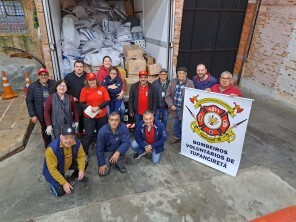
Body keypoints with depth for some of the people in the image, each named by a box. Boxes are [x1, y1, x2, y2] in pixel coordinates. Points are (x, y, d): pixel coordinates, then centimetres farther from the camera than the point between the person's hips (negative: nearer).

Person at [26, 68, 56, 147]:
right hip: (42, 114, 0)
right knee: (45, 130, 15)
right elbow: (29, 101, -4)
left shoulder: (54, 84, -7)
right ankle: (48, 146, 34)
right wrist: (32, 115, -8)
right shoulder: (32, 87, -6)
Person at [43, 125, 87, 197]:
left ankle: (74, 176, 16)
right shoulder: (52, 149, -36)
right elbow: (52, 169, -30)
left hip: (68, 164, 4)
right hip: (53, 171, -4)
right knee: (60, 192, -12)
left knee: (84, 164, -16)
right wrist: (64, 183, -27)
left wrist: (81, 170, -25)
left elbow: (81, 156, -10)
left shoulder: (77, 143, -24)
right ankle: (53, 182, 21)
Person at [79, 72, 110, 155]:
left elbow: (107, 101, -6)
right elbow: (82, 103, -5)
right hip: (89, 116, -2)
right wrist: (91, 109, -20)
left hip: (102, 115, 2)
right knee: (89, 134, -3)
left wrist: (98, 107, -19)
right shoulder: (84, 90, -4)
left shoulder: (102, 88, -3)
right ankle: (84, 152, 14)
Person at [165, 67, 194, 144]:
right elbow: (168, 95, 4)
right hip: (175, 108, 5)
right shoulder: (173, 82, 2)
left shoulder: (190, 83, -10)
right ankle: (177, 137, 43)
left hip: (184, 109, -4)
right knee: (175, 124, 21)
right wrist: (171, 105, -6)